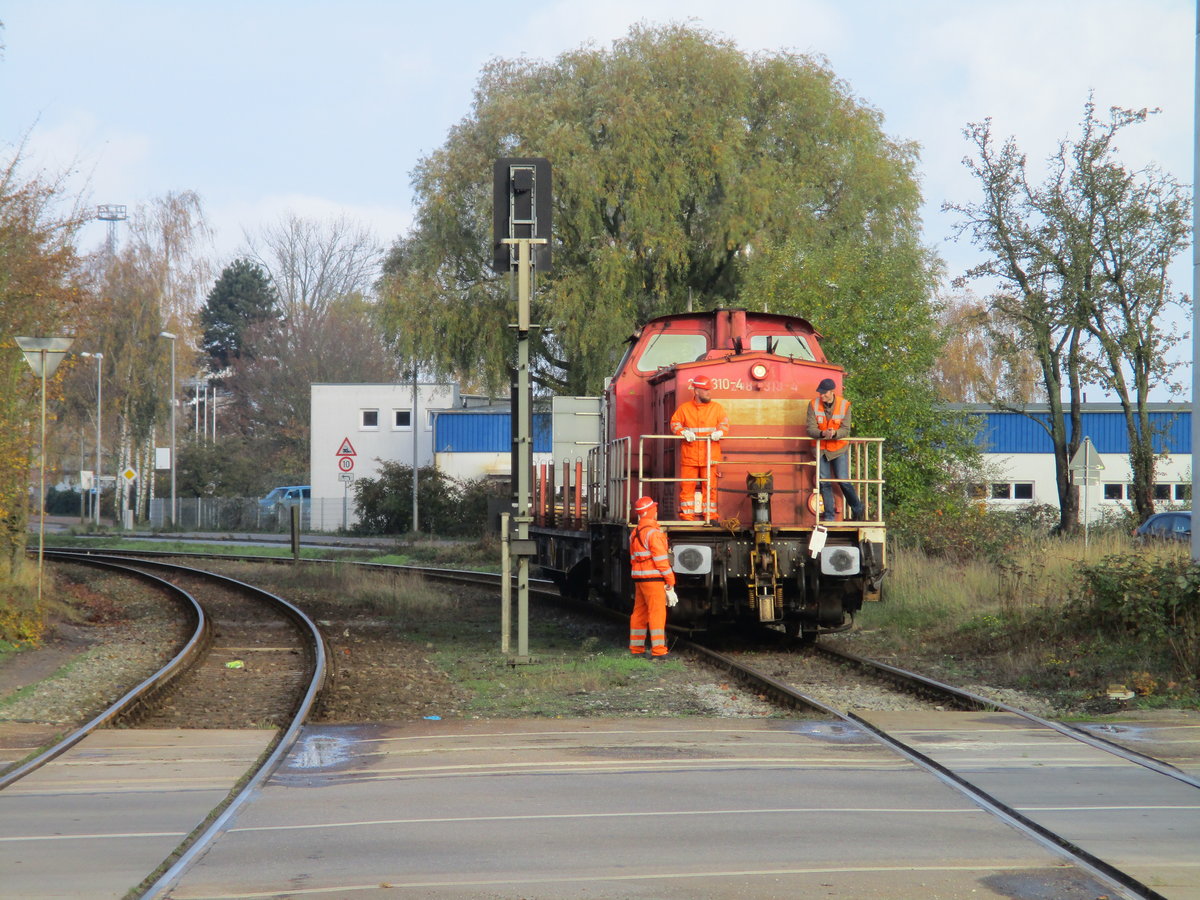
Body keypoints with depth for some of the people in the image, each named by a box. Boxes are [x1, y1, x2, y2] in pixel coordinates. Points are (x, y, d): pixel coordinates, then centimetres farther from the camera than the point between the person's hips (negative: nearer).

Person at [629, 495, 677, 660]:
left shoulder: (634, 534, 14)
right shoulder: (653, 533, -13)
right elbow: (661, 559, -15)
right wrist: (670, 581, -9)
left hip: (638, 578, 9)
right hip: (653, 578, -9)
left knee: (639, 613, 13)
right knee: (657, 613, -7)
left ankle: (636, 650, 17)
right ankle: (658, 651, -10)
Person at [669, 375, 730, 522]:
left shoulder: (717, 408, 10)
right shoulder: (684, 408, 8)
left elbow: (725, 424, 6)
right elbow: (675, 424, 7)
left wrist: (719, 432, -16)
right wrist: (684, 433, -13)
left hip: (710, 457, 0)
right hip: (689, 456, 0)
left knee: (710, 487, 0)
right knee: (687, 487, -1)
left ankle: (710, 516, 7)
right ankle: (686, 517, 5)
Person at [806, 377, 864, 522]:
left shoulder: (844, 405, -8)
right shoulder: (813, 405, -5)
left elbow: (845, 430, -10)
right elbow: (810, 428, -11)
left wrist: (834, 433, -31)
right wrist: (822, 433, -32)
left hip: (839, 449, -2)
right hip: (821, 449, 2)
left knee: (843, 481, -4)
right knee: (824, 483, 1)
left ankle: (857, 510, 17)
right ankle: (828, 515, 9)